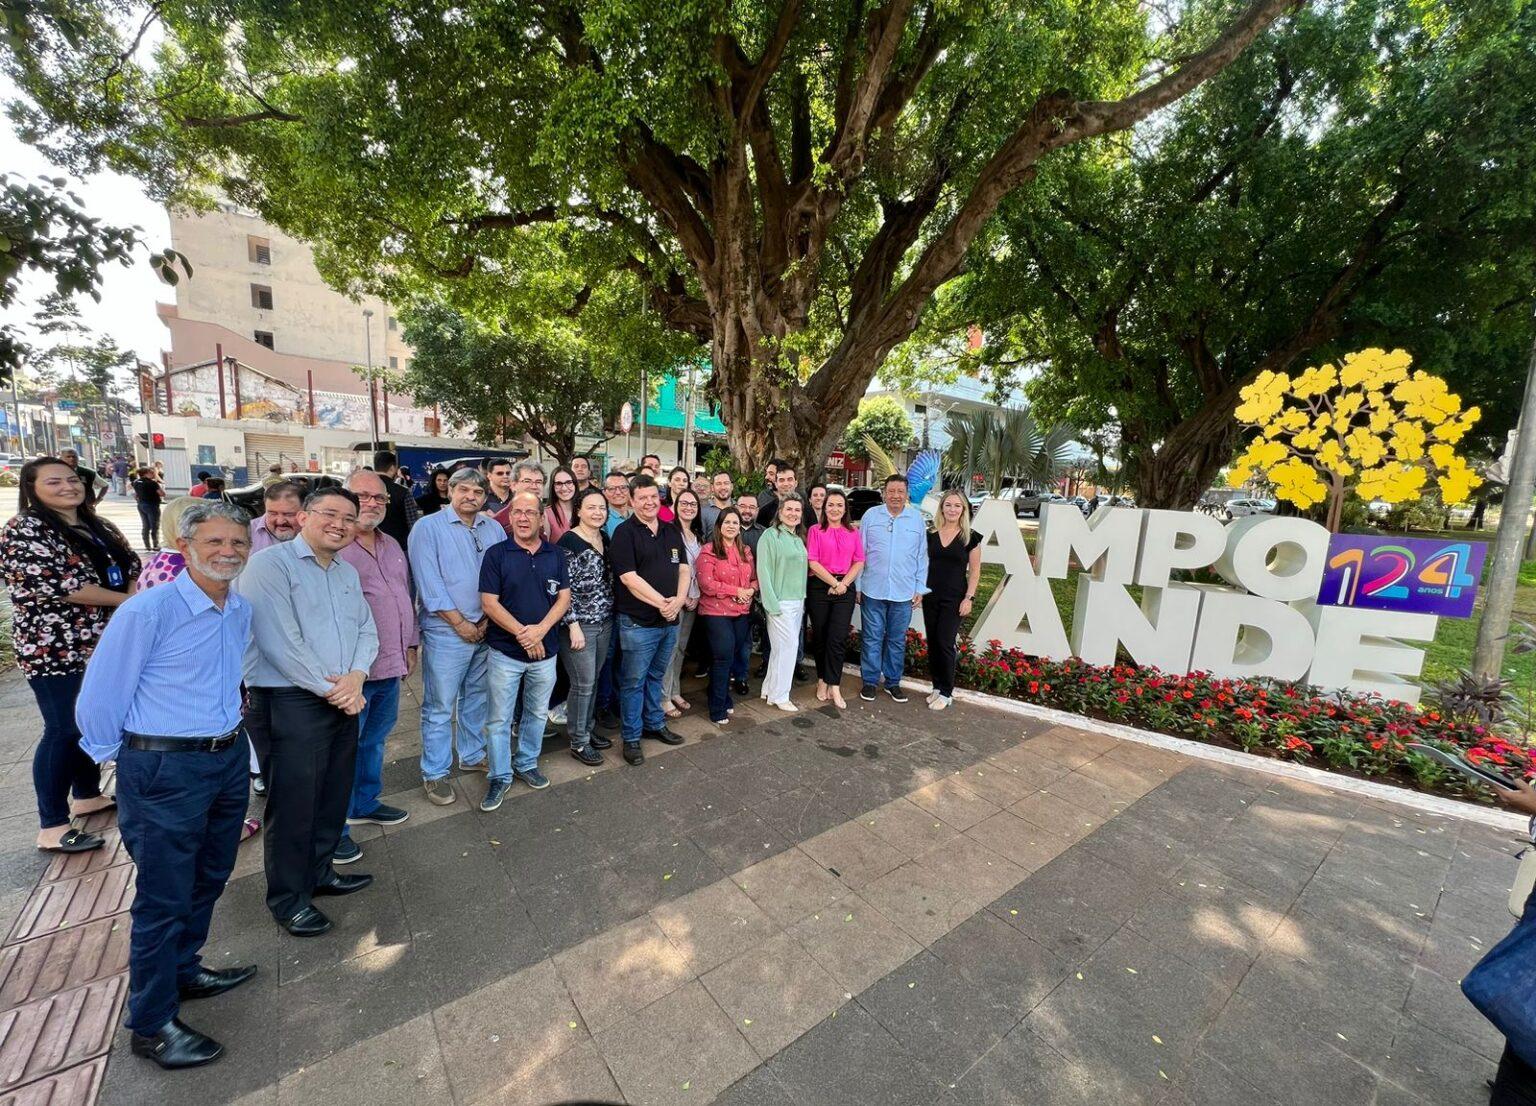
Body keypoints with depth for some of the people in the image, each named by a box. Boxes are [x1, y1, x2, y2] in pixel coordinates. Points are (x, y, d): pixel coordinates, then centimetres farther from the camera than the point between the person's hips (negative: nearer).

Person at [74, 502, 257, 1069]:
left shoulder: (242, 612, 2)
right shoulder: (147, 611, -18)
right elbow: (99, 697, -10)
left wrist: (228, 737, 19)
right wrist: (130, 760, 0)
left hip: (229, 761, 6)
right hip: (165, 771, -6)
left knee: (209, 879, 22)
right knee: (163, 898, 7)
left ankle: (183, 971, 45)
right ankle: (150, 1024, 27)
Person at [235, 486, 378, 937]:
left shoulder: (347, 573, 13)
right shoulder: (270, 564, -12)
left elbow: (367, 630, 10)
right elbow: (280, 642, -19)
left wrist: (356, 676, -8)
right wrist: (330, 689, -14)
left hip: (343, 699, 7)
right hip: (292, 702, -7)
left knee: (334, 795, 17)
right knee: (294, 802, 4)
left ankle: (319, 872, 36)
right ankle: (288, 898, 22)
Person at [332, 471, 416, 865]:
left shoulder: (392, 546, 12)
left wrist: (411, 645, 18)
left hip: (391, 667, 8)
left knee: (374, 741, 22)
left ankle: (365, 804, 40)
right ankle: (333, 828, 21)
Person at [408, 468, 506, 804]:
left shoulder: (494, 529, 8)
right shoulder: (428, 527, -5)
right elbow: (429, 583, -12)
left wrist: (489, 618, -5)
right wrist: (460, 623, -13)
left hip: (488, 630, 5)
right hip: (446, 633, -4)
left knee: (477, 699, 17)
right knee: (439, 707, 4)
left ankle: (472, 756, 34)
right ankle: (434, 774, 18)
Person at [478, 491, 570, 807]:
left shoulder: (555, 555, 3)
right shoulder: (496, 554, -6)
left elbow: (564, 598, 0)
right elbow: (489, 603, -10)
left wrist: (540, 630, -15)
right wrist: (523, 634, -17)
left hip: (546, 651, 3)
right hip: (505, 651, -3)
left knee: (537, 713, 16)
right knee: (500, 718, 7)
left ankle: (526, 764, 35)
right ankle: (500, 777, 23)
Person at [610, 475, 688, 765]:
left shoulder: (672, 532, 11)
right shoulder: (625, 532, -9)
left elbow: (683, 569, 10)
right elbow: (629, 578, -16)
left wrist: (679, 600, -8)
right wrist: (662, 603, -17)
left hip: (669, 620, 6)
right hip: (638, 621, -6)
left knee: (656, 677, 20)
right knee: (634, 681, 5)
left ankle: (655, 724, 35)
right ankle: (631, 738, 19)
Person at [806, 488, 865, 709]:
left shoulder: (853, 532, 12)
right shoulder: (815, 530, 3)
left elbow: (859, 562, 6)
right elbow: (813, 562, -5)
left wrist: (844, 583, -8)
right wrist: (834, 583, -10)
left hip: (845, 589, 1)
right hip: (820, 587, -1)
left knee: (838, 638, -6)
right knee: (820, 637, 7)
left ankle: (834, 686, -1)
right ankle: (822, 680, 22)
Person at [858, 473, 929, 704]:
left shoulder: (917, 518, 4)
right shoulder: (871, 516, 1)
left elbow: (922, 556, 8)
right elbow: (860, 553, 3)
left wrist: (920, 588, 5)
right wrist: (857, 585, 1)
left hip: (904, 592, 1)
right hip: (873, 590, -1)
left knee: (897, 640, 12)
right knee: (872, 638, 7)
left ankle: (893, 682, 25)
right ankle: (870, 681, 20)